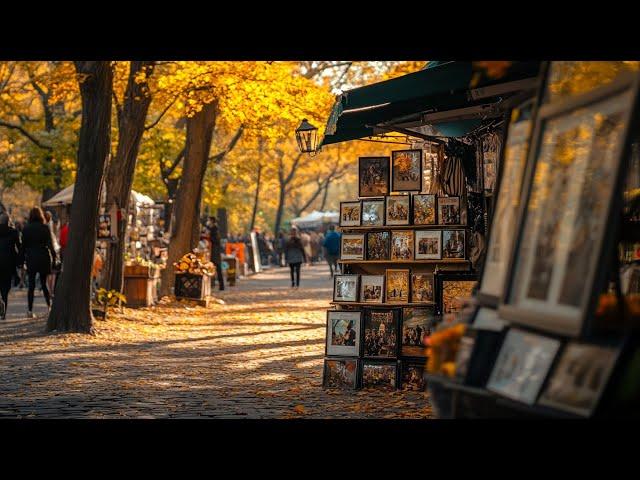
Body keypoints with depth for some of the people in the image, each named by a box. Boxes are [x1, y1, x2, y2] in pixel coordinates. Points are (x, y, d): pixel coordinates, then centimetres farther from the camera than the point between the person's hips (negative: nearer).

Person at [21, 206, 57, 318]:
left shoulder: (26, 229, 0)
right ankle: (50, 307, 9)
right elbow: (50, 245, -7)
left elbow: (23, 246, 3)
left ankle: (30, 310, -5)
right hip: (44, 258, 0)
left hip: (31, 259, 0)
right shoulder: (45, 228, -4)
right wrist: (54, 257, 0)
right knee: (44, 284, 12)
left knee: (31, 285, 2)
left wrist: (22, 260, 9)